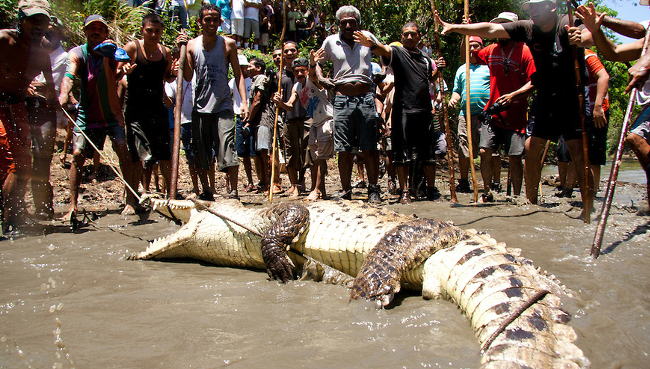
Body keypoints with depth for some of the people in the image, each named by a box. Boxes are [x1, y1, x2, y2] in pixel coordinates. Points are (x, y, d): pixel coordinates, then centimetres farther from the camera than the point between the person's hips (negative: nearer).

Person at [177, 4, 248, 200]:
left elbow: (238, 74, 4)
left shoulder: (228, 44, 2)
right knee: (200, 154, 9)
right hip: (200, 106, 2)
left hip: (223, 106, -2)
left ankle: (233, 192, -4)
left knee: (228, 151, -11)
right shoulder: (192, 45, 4)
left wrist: (244, 101, -5)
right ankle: (206, 191, 23)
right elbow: (188, 77, -2)